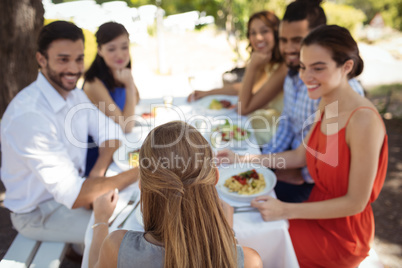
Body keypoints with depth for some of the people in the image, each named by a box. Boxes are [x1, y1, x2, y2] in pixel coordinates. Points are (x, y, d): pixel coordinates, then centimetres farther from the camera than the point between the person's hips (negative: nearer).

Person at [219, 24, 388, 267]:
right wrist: (245, 160, -1)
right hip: (318, 213, 7)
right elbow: (300, 156, 7)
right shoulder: (327, 106, -3)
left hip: (341, 233, -6)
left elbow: (355, 203, -23)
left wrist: (286, 210, -24)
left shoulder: (363, 120, -28)